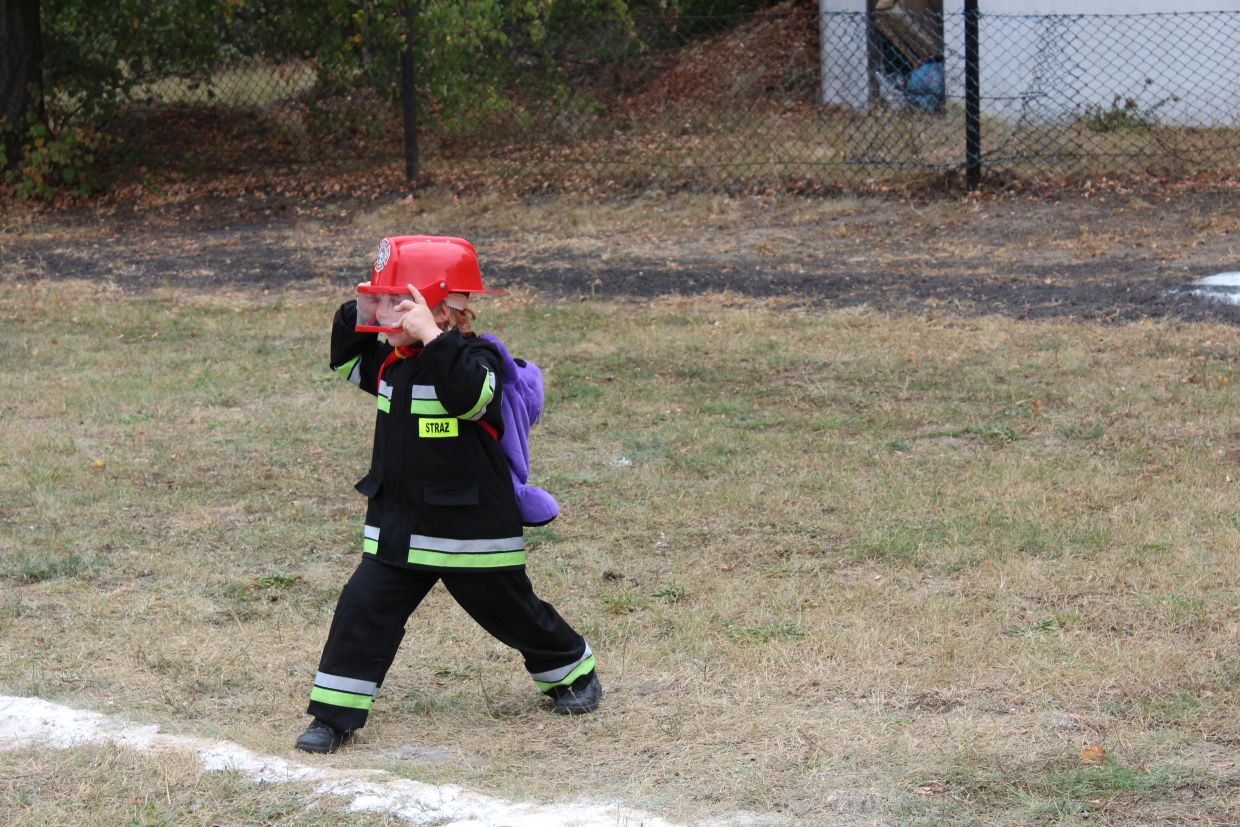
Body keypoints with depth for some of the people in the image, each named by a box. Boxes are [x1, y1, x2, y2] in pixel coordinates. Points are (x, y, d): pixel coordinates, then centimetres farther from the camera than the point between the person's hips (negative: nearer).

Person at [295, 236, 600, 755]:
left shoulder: (477, 359, -18)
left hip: (471, 527, -6)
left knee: (510, 612, 11)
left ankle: (573, 674, 36)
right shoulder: (393, 360, 5)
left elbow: (470, 395, -38)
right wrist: (356, 317, 3)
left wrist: (432, 337, -42)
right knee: (363, 609, -4)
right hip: (397, 527, 6)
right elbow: (349, 363, 22)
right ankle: (335, 713, 2)